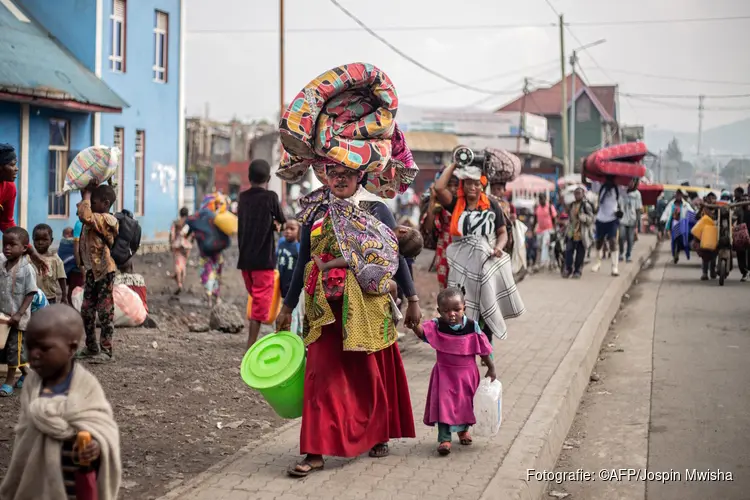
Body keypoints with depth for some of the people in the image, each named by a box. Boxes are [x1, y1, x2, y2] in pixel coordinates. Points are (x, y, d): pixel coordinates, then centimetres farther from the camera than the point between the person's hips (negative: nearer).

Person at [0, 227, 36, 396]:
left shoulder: (27, 269, -15)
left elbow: (30, 294, -15)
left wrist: (19, 314, -21)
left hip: (18, 317, -7)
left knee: (14, 348, 1)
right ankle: (26, 374, 31)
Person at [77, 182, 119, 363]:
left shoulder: (106, 219, -17)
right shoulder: (96, 218, 11)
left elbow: (85, 216, -32)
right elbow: (83, 210, 26)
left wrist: (87, 193, -19)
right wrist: (87, 192, 9)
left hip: (104, 271, -10)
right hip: (92, 270, 10)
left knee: (105, 311, -3)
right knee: (87, 310, 14)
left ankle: (106, 350, 2)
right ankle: (91, 348, 23)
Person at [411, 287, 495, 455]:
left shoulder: (472, 327, -12)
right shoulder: (437, 326, -13)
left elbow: (483, 349, -3)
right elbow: (421, 331, -30)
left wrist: (491, 368, 4)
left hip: (467, 374, 1)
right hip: (444, 373, -1)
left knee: (466, 404, 16)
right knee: (444, 404, -5)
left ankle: (463, 429, 42)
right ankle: (444, 438, 2)